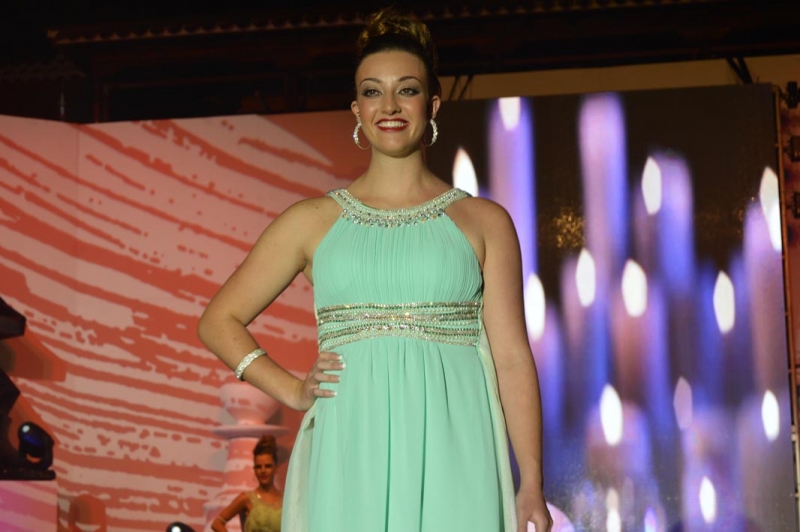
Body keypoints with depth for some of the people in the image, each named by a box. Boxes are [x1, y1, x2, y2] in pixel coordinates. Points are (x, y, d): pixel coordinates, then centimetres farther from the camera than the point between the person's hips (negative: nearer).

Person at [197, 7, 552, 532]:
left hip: (452, 456, -1)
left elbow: (512, 356, 3)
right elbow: (219, 321, 15)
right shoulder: (313, 221, 10)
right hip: (352, 461, 1)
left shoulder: (484, 222, 8)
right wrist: (292, 390, 1)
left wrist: (532, 486, -3)